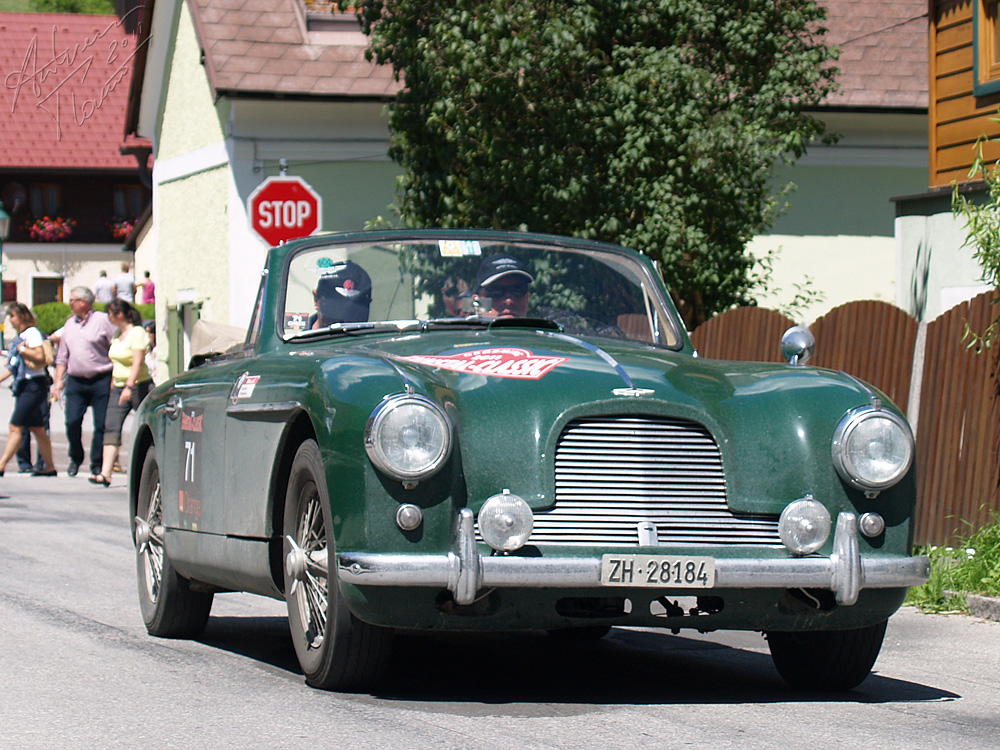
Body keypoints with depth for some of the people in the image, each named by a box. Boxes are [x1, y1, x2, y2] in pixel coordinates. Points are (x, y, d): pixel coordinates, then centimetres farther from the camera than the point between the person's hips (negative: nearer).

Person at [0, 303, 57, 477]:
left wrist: (22, 349, -13)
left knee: (15, 427, -14)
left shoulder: (32, 333, -10)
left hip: (34, 386, -10)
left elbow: (39, 356, -23)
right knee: (37, 428, 11)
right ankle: (49, 467, 16)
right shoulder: (20, 336, 18)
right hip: (24, 385, 10)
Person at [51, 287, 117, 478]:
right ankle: (75, 459, 14)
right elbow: (62, 356, 21)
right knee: (72, 422, -6)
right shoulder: (69, 324, 16)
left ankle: (97, 465, 5)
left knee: (101, 424, -3)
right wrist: (58, 381, 12)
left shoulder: (103, 320, -2)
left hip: (101, 381, -4)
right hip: (75, 381, 4)